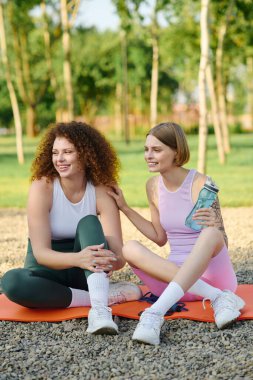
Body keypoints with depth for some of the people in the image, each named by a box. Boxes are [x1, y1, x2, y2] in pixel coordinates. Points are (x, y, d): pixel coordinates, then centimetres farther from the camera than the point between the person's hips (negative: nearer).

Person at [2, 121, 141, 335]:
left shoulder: (102, 192, -11)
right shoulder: (42, 187, -16)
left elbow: (119, 255, -18)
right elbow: (40, 252, -23)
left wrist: (109, 260, -44)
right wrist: (78, 259, -44)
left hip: (85, 274, 1)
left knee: (89, 223, -27)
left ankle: (100, 307, -43)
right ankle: (105, 295, -29)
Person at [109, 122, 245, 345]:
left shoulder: (201, 184, -11)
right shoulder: (153, 186, 5)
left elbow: (221, 244, -10)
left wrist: (214, 226, -32)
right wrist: (125, 208, 13)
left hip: (212, 272, -4)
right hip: (176, 276, 4)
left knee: (210, 234, -35)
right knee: (130, 248, -22)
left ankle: (155, 313, -45)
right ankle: (218, 298, -28)